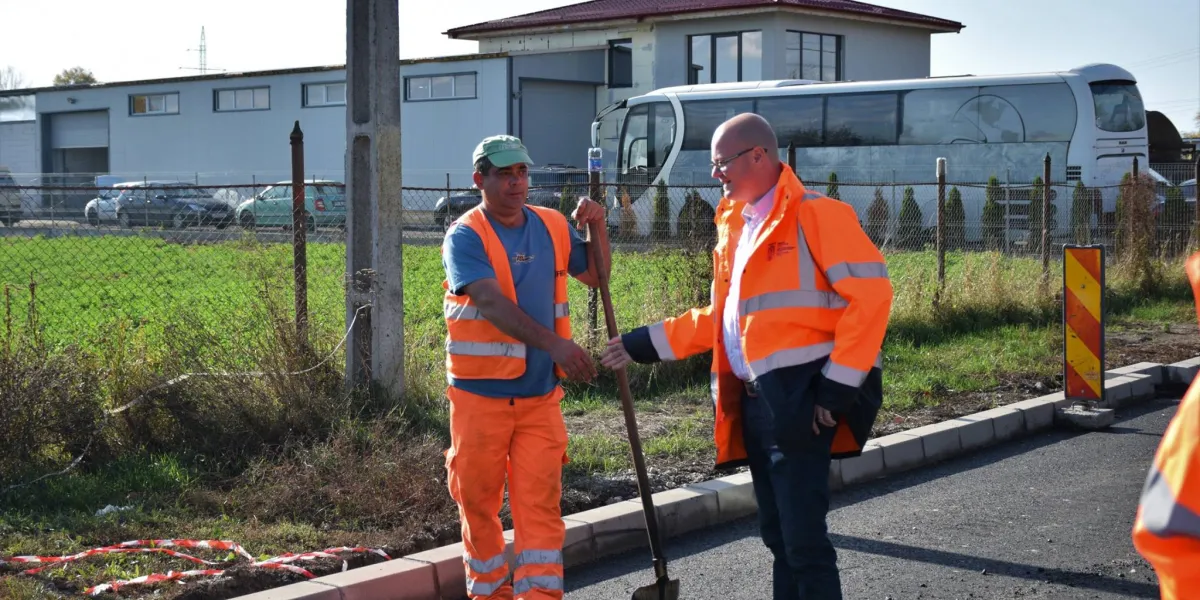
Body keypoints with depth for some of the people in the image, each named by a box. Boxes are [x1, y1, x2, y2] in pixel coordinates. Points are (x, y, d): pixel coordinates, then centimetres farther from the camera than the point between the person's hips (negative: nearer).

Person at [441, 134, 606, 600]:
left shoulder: (553, 227, 6)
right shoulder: (465, 237, -10)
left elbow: (595, 276, 20)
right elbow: (492, 303, -26)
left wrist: (594, 229, 1)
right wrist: (554, 343, -37)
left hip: (540, 394, 3)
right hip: (481, 393, -3)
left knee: (541, 501, -2)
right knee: (478, 500, 9)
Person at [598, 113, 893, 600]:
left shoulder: (816, 214, -9)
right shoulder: (734, 225, 17)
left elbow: (871, 292, -16)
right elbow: (721, 317, 23)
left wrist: (840, 382, -18)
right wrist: (647, 344, 18)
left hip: (801, 397, -8)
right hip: (754, 398, 9)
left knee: (803, 537, -8)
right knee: (777, 533, 14)